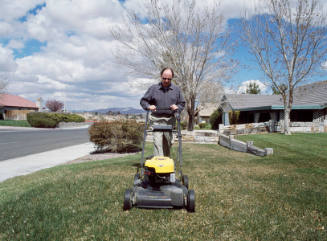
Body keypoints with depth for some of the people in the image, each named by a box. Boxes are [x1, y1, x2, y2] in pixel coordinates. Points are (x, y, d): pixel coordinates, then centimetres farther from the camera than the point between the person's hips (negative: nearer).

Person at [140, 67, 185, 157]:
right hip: (156, 119, -2)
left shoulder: (176, 89, 9)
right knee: (157, 141, -12)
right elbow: (143, 100, 7)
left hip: (170, 119, 2)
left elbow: (182, 103, 14)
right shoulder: (153, 88, 4)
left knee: (168, 142, 7)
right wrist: (148, 106, -14)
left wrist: (177, 107, -8)